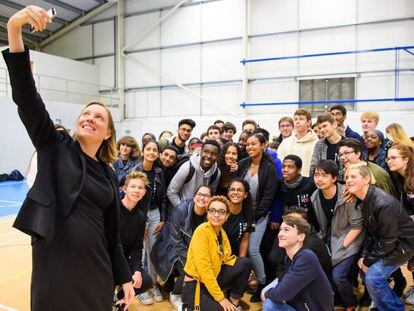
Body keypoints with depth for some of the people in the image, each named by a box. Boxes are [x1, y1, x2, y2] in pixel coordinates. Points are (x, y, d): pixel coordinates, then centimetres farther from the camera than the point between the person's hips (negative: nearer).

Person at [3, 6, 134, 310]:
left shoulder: (109, 176, 7)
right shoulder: (55, 146, -1)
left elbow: (112, 232, 11)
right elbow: (26, 96, -14)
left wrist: (125, 278, 10)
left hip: (96, 268, 4)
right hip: (55, 262, -3)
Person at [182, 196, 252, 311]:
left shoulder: (222, 232, 4)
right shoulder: (202, 231, -20)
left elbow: (227, 258, 9)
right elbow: (203, 268, -23)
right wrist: (220, 298, -20)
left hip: (213, 279, 7)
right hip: (195, 285, -7)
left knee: (245, 262, -5)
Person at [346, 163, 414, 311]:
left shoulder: (383, 204, -32)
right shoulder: (363, 200, -4)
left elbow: (388, 241, -25)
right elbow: (370, 232, 5)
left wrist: (368, 261, -14)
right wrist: (364, 256, -4)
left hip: (401, 244, -8)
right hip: (382, 242, 8)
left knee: (373, 277, -15)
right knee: (365, 272, 9)